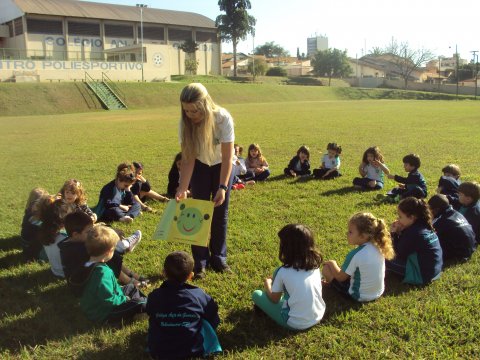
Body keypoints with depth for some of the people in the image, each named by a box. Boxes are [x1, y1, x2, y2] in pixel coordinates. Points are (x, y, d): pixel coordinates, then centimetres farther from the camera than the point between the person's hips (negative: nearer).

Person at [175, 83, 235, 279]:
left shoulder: (223, 119, -33)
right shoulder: (185, 123, -26)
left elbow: (227, 157, -28)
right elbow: (187, 159, -23)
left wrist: (223, 187, -33)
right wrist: (182, 188, -32)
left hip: (222, 166, -1)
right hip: (200, 166, 1)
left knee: (220, 212, 3)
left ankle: (219, 258, 19)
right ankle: (200, 262, 9)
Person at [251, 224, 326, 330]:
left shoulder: (283, 272, -18)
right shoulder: (315, 265, -6)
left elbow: (274, 299, -3)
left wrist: (267, 284, 18)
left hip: (295, 324, -5)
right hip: (318, 317, 5)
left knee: (256, 294, 9)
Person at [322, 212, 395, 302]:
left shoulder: (355, 254, -28)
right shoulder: (378, 247, -10)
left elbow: (340, 277, -14)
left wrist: (332, 263, 3)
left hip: (360, 296, -7)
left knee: (326, 267, 2)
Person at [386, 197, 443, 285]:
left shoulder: (412, 232, -24)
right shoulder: (423, 225, 3)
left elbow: (399, 253, -10)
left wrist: (394, 234, -7)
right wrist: (399, 233, -2)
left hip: (423, 275, -9)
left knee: (385, 260, -4)